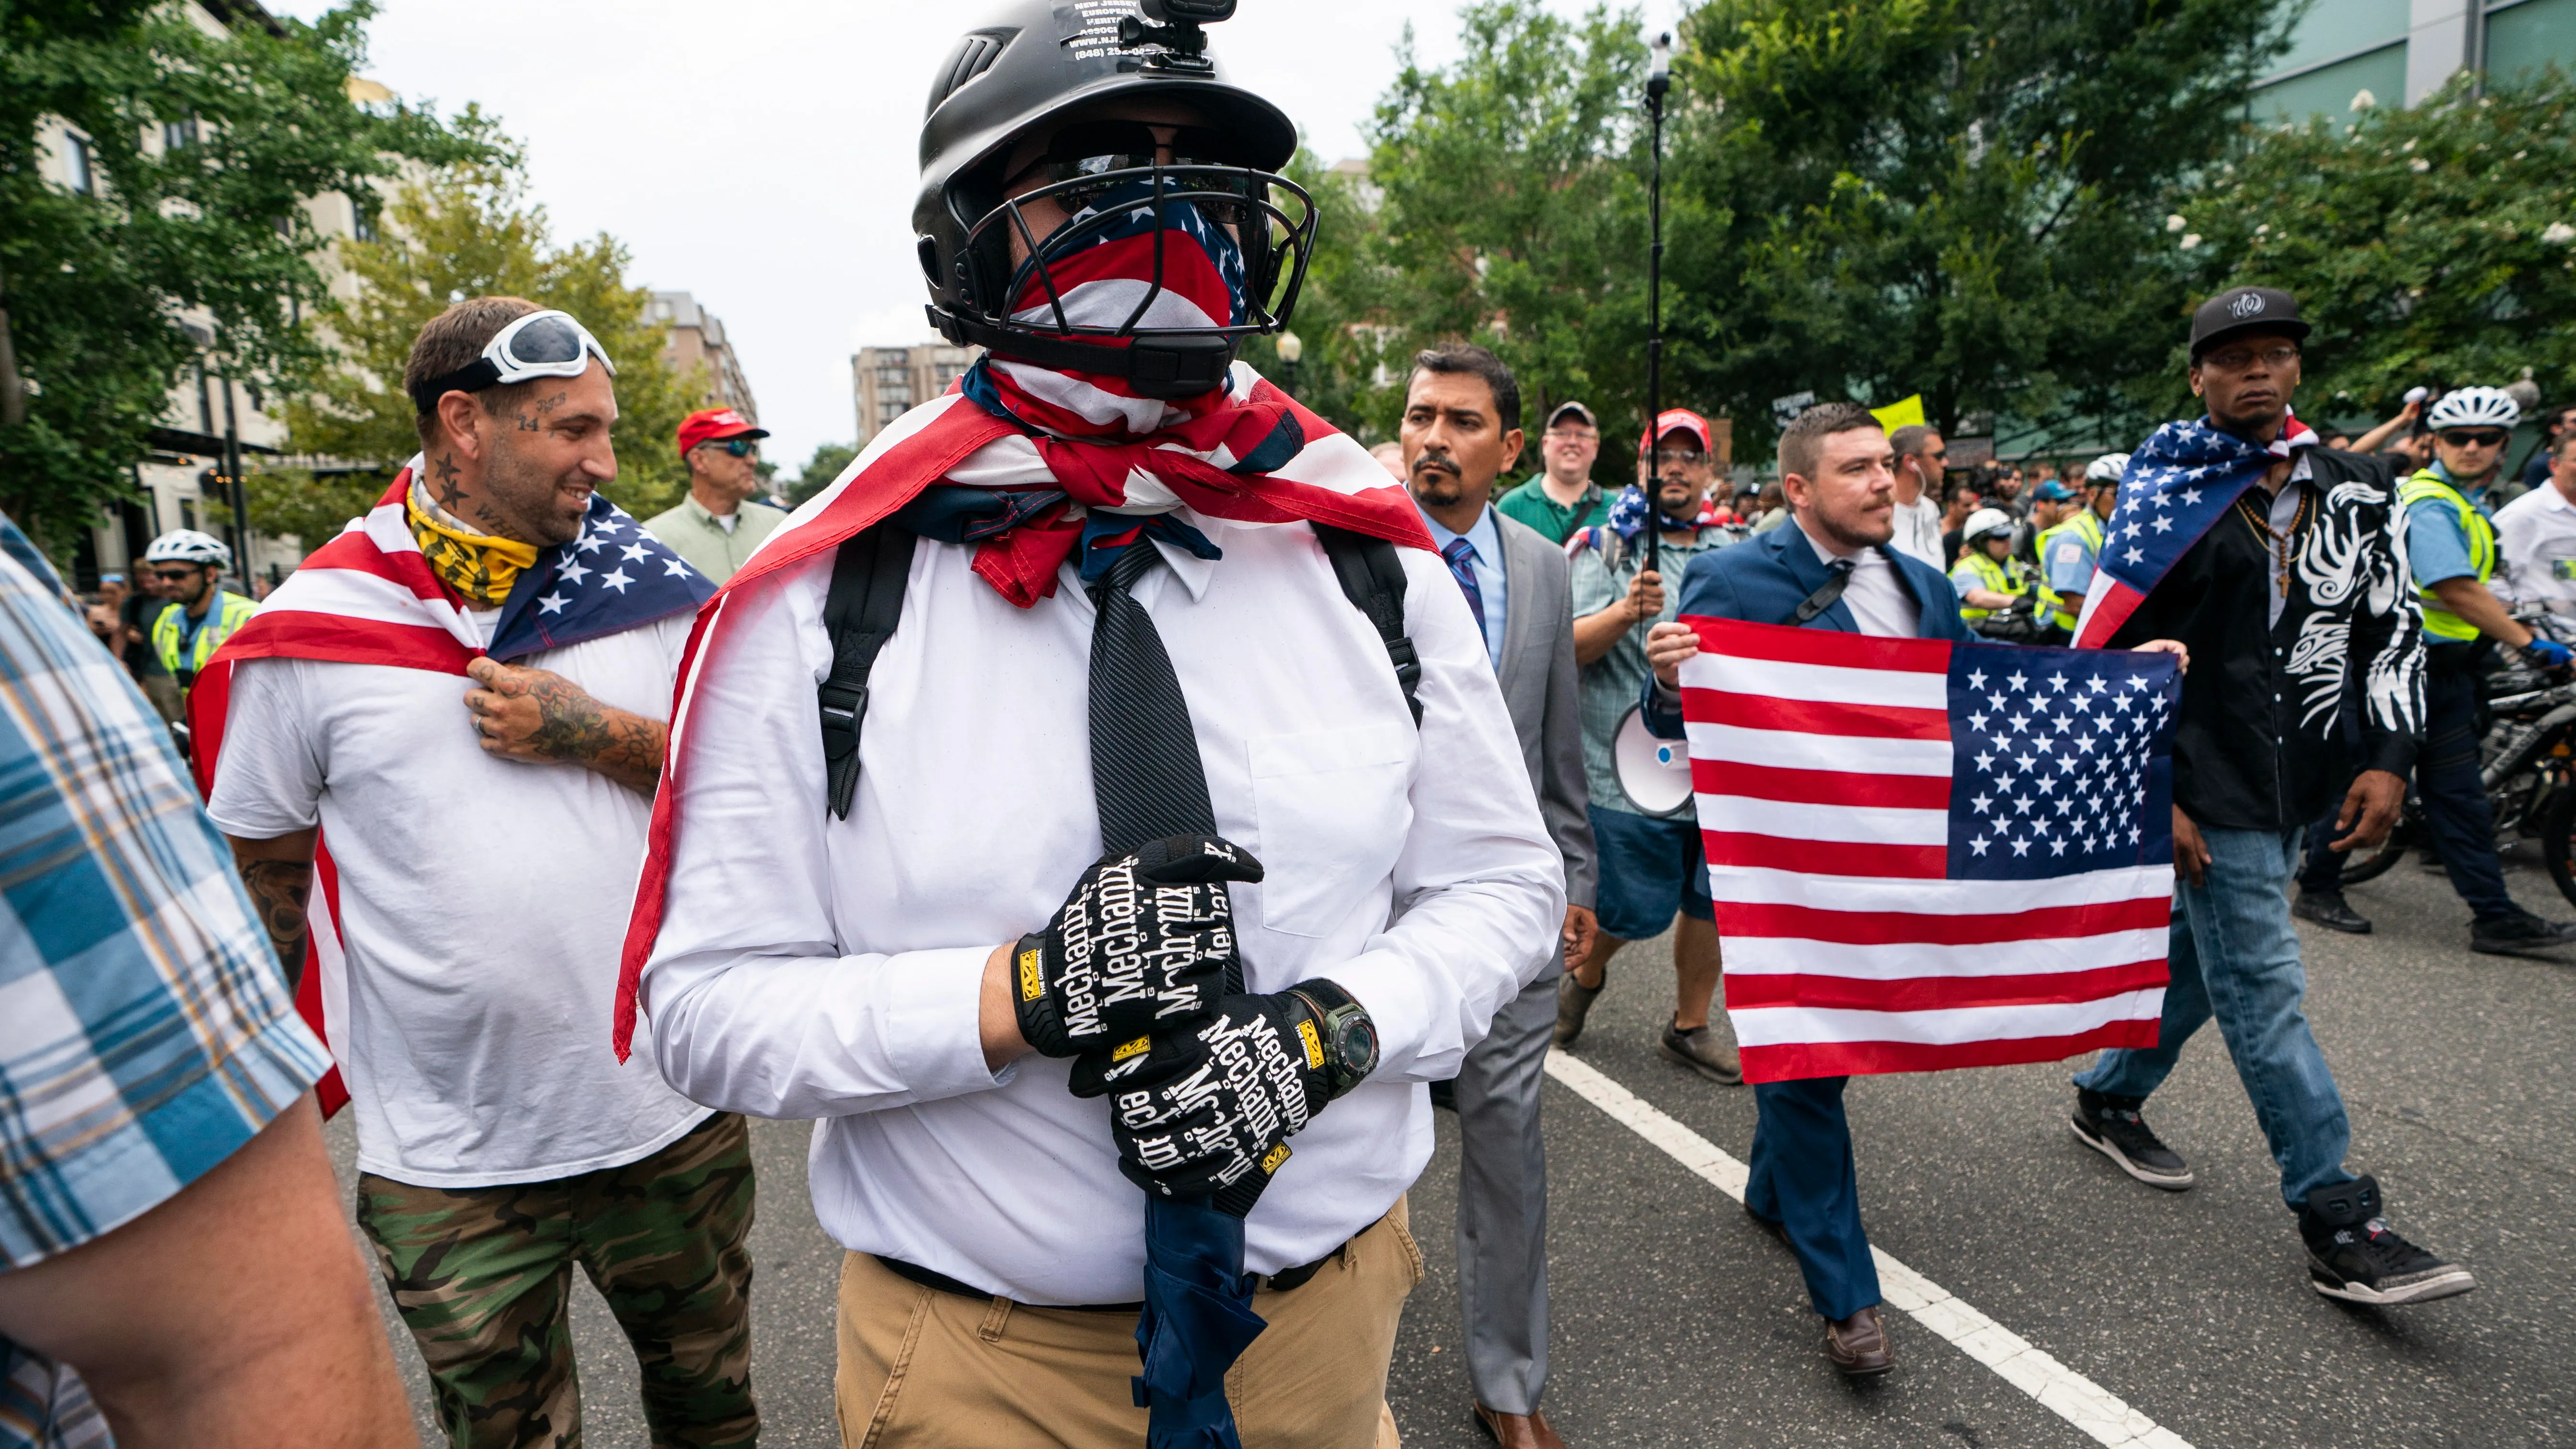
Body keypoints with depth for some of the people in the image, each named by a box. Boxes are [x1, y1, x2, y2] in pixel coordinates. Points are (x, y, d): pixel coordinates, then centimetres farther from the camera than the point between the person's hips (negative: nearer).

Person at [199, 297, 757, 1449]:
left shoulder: (647, 587, -2)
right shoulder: (309, 630, -6)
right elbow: (262, 875, 4)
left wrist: (589, 733, -16)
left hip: (675, 1118, 2)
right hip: (449, 1170, -1)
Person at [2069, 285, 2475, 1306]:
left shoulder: (2358, 491, 9)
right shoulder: (2165, 503, -5)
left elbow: (2394, 630, 11)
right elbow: (2114, 658, -8)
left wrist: (2389, 760, -1)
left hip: (2294, 787, 6)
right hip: (2204, 793, -5)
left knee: (2198, 962, 16)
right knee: (2265, 993, -4)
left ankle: (2109, 1100, 36)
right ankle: (2340, 1230, 3)